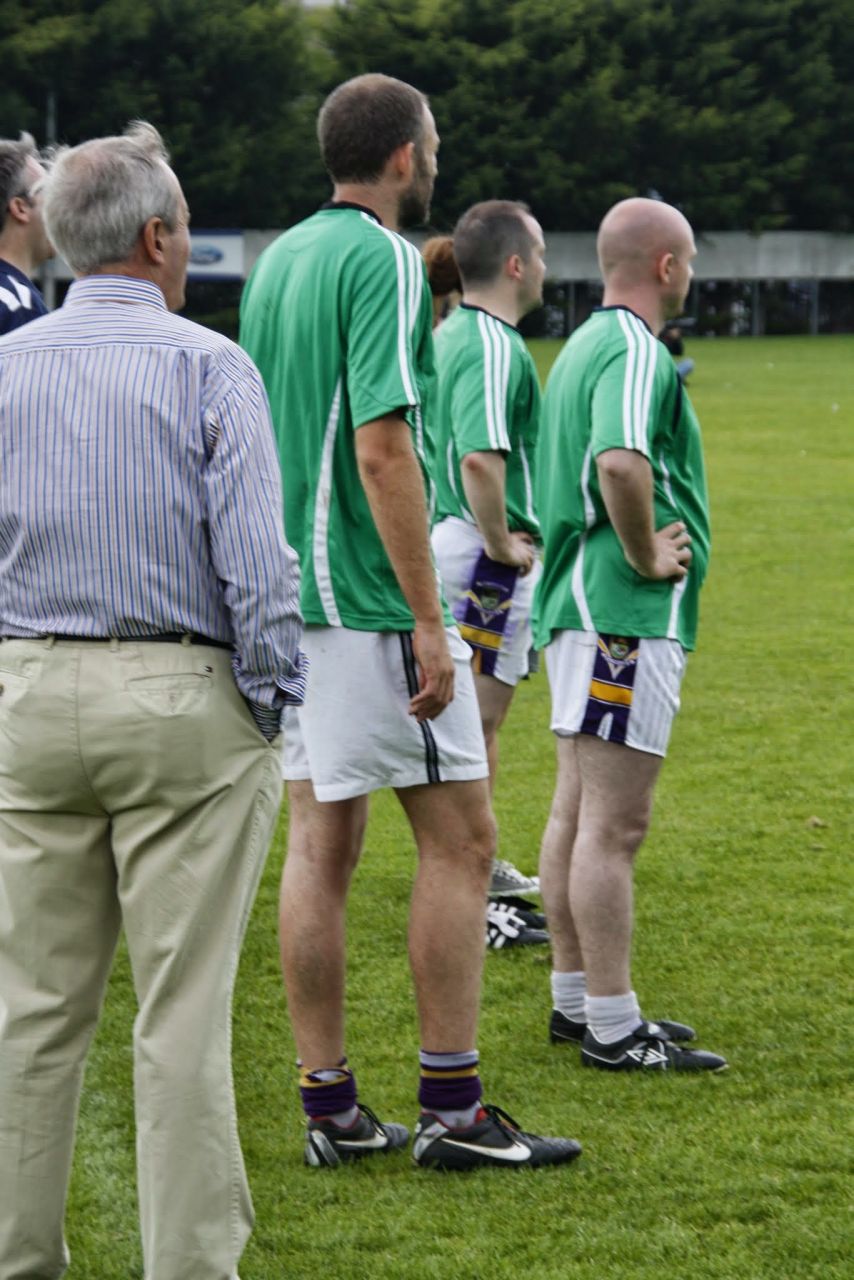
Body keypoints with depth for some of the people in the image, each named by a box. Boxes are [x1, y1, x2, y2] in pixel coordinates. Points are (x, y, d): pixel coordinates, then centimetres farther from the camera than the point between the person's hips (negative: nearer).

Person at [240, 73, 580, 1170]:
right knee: (458, 837, -1)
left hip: (287, 592, 9)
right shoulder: (383, 260, -13)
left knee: (320, 845, 8)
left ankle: (329, 1106, 11)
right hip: (368, 599, -9)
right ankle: (450, 1108, 0)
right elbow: (383, 445, -21)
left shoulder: (277, 259, 14)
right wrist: (428, 621, -20)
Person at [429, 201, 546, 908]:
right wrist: (500, 541, -22)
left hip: (449, 537, 10)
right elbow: (481, 458, -33)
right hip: (488, 557, -10)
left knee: (474, 712, 19)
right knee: (479, 716, -5)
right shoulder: (496, 347, -19)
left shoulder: (449, 335, 12)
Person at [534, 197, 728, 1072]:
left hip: (578, 606, 11)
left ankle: (576, 998, 21)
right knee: (613, 825, -8)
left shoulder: (583, 346, 17)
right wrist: (644, 555, -21)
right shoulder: (636, 352, -16)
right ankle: (612, 1027, -6)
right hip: (626, 616, -11)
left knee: (577, 813, 14)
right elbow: (621, 461, -34)